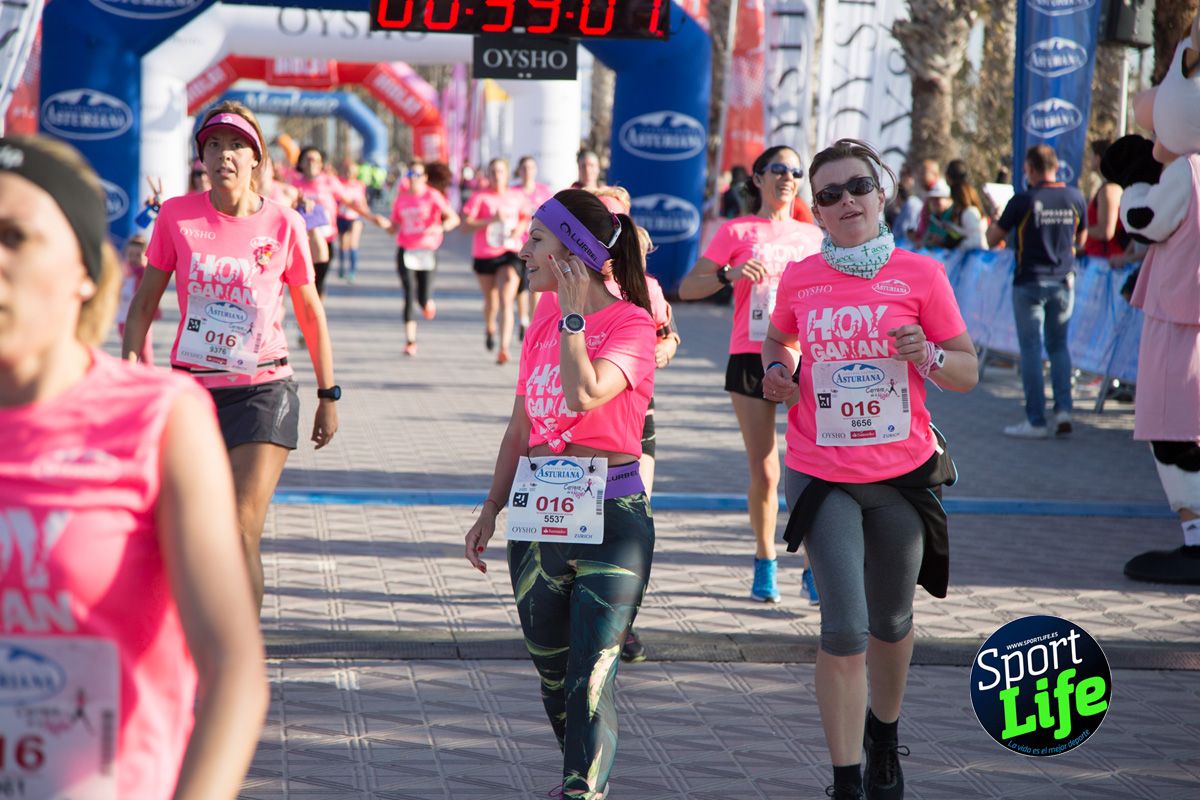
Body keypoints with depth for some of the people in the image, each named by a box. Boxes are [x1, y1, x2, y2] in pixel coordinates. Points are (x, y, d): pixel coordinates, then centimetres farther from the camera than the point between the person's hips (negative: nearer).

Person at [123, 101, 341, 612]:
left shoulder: (284, 224, -4)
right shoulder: (177, 216, -2)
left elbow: (310, 314, 8)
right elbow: (145, 303, 7)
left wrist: (328, 395, 10)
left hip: (263, 391, -2)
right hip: (192, 391, 2)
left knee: (241, 535, -14)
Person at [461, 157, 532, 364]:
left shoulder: (517, 196, 4)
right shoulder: (479, 197, -5)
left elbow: (525, 218, 20)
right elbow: (466, 224, -12)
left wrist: (520, 228, -3)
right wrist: (492, 219, -22)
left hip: (510, 254, 0)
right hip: (484, 255, 0)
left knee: (506, 302, -16)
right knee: (491, 301, 16)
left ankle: (504, 349, -23)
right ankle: (489, 328, 51)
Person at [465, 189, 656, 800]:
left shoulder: (631, 324, -8)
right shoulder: (541, 326, 12)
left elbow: (584, 394, -27)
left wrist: (573, 315, -16)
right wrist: (491, 510, 16)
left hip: (610, 519, -7)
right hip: (539, 515, 7)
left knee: (590, 677, -12)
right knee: (553, 673, 13)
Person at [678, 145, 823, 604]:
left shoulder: (813, 236, 14)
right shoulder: (736, 232, 6)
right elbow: (687, 288, 2)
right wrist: (730, 275, -15)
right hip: (751, 357, -1)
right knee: (764, 473, 0)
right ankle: (765, 563, 19)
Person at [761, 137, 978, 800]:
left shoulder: (921, 275, -5)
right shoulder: (799, 280, -1)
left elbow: (968, 373, 0)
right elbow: (778, 339, 21)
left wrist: (927, 355, -20)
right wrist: (775, 370, 0)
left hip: (903, 473, 1)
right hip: (822, 477, -1)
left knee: (891, 622, 18)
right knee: (844, 630, -11)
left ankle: (885, 741, 44)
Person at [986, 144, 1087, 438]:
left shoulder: (1023, 201, -13)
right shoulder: (1074, 199, -1)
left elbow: (992, 239, -6)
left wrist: (995, 223, 14)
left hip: (1030, 282, -4)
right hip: (1063, 281, 4)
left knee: (1031, 350, 2)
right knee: (1059, 346, 16)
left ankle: (1036, 420, 1)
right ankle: (1063, 409, 3)